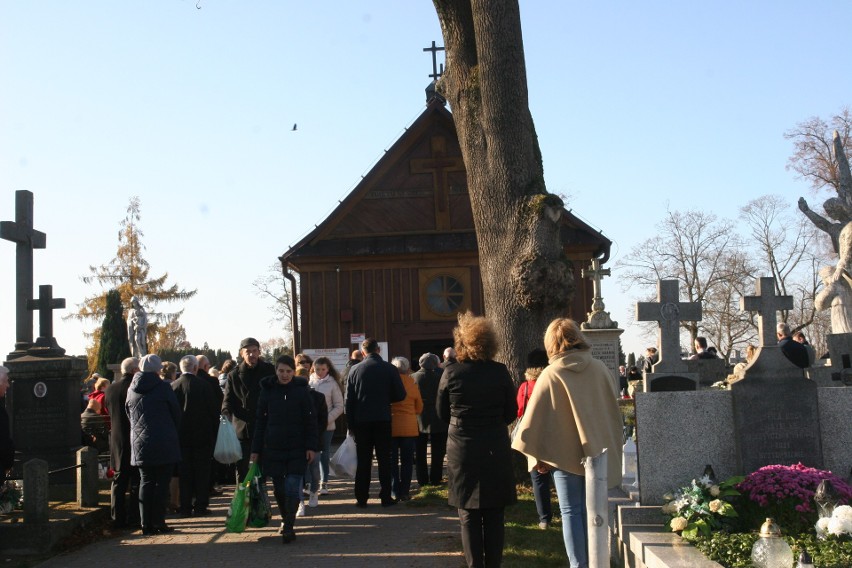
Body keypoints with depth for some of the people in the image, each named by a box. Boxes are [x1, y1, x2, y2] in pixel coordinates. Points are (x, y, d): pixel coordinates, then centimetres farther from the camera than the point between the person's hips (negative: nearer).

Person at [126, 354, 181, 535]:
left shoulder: (132, 389, 6)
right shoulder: (163, 387, -8)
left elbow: (129, 415, 14)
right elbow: (176, 414, -2)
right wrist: (172, 434, 14)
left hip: (140, 444, 5)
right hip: (164, 444, -5)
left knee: (146, 482, 9)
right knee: (162, 483, 1)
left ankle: (146, 524, 8)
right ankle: (158, 522, 1)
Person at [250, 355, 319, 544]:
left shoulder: (301, 390, -1)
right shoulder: (267, 390, 3)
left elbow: (310, 420, 0)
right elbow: (260, 422, 6)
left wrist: (311, 446, -7)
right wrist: (255, 450, 4)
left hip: (297, 448, -2)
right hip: (273, 448, 2)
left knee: (293, 487, -9)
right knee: (279, 488, 8)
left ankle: (289, 528, -4)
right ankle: (286, 520, 27)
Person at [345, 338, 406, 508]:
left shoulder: (355, 370, -1)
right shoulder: (390, 369, -4)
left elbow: (348, 400, -1)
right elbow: (400, 395, -3)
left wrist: (350, 423, 5)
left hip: (361, 421, 1)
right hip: (383, 420, -1)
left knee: (363, 461, 7)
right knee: (384, 459, 6)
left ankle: (361, 498, 7)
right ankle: (386, 497, 5)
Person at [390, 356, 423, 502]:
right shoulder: (413, 384, -2)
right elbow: (419, 408, 8)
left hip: (391, 426, -1)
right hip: (409, 428, 1)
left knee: (392, 461, 7)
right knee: (407, 461, 8)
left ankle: (394, 492, 5)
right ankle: (404, 492, 7)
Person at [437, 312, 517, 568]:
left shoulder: (451, 373, -8)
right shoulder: (500, 372, -6)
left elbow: (442, 414, 2)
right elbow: (511, 414, 1)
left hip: (462, 451, -1)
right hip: (496, 451, 1)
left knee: (468, 515, 8)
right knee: (494, 515, 11)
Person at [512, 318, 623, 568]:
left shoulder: (551, 374, -10)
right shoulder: (600, 369, -1)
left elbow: (536, 417, -9)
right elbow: (613, 412, 8)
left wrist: (537, 456, -1)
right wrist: (611, 449, 19)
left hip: (565, 454, -3)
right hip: (597, 452, 3)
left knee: (571, 512, 4)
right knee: (591, 510, 13)